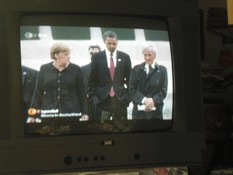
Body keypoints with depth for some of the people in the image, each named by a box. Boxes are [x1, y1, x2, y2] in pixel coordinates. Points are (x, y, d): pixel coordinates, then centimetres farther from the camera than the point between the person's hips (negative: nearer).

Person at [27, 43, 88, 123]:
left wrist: (84, 113, 2)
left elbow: (81, 93, 7)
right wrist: (33, 114, 2)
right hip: (48, 113, 1)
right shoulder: (44, 69, 6)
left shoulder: (75, 69, 4)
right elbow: (38, 92, 7)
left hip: (71, 112, -1)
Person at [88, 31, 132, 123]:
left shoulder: (125, 57, 6)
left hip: (120, 99, 1)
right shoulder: (97, 57, 3)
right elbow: (92, 79, 5)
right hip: (103, 99, -1)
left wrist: (128, 95, 5)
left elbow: (130, 78, 10)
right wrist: (94, 95, 1)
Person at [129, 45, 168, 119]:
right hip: (139, 110, 0)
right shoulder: (136, 69, 7)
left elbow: (163, 91, 1)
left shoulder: (162, 70, 6)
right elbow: (132, 89, -1)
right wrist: (144, 100, -15)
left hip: (156, 112, 0)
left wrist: (153, 100, -16)